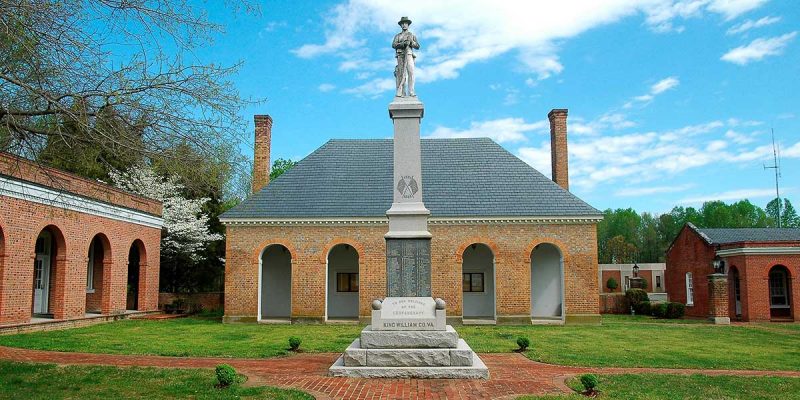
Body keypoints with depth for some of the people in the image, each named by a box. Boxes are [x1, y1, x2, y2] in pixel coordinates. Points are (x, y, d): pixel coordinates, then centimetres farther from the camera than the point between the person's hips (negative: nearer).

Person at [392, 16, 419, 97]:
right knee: (401, 73, -8)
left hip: (409, 55, 0)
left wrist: (411, 42, -7)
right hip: (400, 56, 0)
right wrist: (403, 43, -12)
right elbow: (393, 45, 1)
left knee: (411, 73, -14)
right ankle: (399, 92, -10)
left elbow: (417, 46, 11)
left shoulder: (412, 35, 21)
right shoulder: (397, 36, 18)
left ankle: (411, 92, -17)